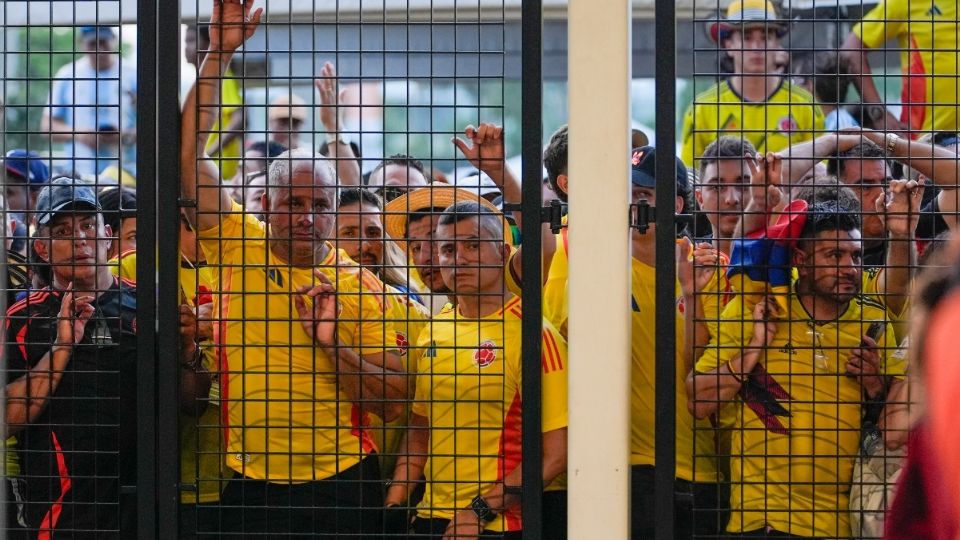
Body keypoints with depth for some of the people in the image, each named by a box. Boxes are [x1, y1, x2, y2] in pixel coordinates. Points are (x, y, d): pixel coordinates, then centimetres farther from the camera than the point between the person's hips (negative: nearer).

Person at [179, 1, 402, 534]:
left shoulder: (358, 284, 0)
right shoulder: (239, 249, 2)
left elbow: (391, 400, -1)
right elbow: (187, 154, -4)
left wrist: (333, 344, -15)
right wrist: (218, 54, -9)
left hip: (340, 484, 0)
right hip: (251, 486, 1)